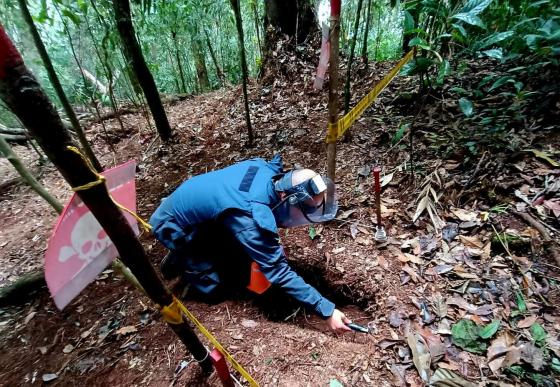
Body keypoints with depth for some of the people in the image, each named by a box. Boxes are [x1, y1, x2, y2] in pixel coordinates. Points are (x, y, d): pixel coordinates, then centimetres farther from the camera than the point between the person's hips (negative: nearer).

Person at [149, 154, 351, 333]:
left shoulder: (268, 168, -17)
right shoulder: (253, 219, -40)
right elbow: (279, 272, -33)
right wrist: (327, 311, -27)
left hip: (190, 203, 7)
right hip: (173, 225, -7)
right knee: (214, 286, -4)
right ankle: (179, 261, 15)